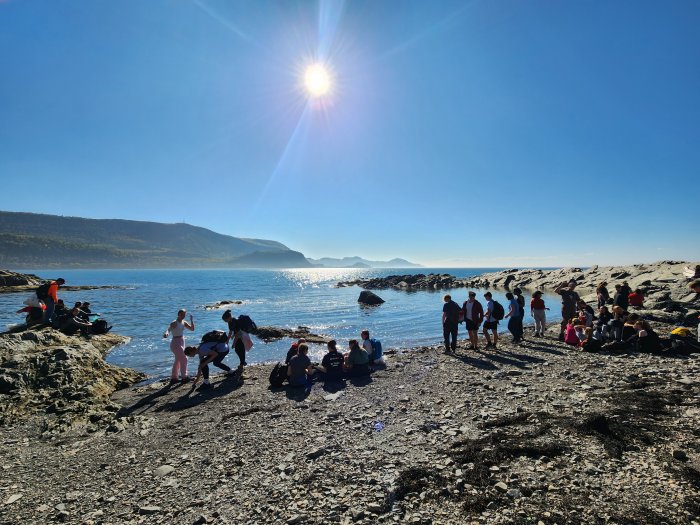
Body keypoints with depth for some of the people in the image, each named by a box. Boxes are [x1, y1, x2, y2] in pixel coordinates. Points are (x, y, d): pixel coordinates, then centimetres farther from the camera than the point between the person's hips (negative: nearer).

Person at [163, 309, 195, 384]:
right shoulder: (174, 323, -17)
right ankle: (184, 377, 3)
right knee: (184, 359, -6)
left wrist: (191, 320, -5)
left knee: (178, 360, 17)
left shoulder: (184, 323, 5)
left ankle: (173, 378, 28)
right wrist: (166, 334, -57)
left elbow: (192, 329, 4)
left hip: (181, 343, 9)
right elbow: (168, 329, -35)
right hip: (176, 343, -9)